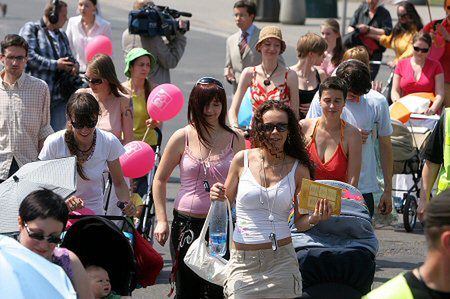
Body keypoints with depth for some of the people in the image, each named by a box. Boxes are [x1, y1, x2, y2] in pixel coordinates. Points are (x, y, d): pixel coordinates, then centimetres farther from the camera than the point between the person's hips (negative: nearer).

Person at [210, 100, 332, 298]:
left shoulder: (299, 170, 2)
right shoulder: (242, 160, 2)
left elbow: (300, 222, 7)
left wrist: (314, 218, -13)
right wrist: (218, 198, -9)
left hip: (281, 261, 0)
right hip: (243, 261, 0)